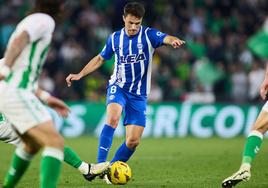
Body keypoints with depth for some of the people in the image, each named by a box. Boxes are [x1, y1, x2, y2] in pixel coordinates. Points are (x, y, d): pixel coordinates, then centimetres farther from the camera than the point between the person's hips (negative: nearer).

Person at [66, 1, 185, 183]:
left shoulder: (149, 35, -7)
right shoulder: (115, 38, 1)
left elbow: (166, 38, -28)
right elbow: (100, 58, 17)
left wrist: (173, 40, -53)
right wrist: (79, 75, 9)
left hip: (139, 94, 0)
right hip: (118, 87, 0)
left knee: (133, 140, -5)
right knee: (113, 118, -31)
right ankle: (100, 165, -32)